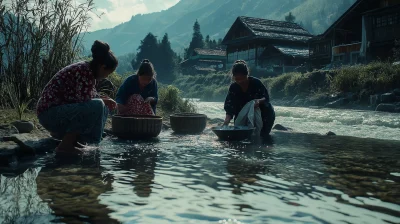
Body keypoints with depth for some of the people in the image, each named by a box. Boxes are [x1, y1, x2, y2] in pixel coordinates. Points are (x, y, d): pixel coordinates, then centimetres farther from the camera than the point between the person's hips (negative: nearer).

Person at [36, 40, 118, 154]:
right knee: (96, 106, -26)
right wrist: (103, 100, -7)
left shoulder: (86, 69, 12)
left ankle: (59, 132, 14)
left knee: (103, 108, 14)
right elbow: (83, 100, -25)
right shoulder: (84, 72, -19)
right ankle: (66, 145, -18)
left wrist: (104, 100, 8)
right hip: (50, 112, -10)